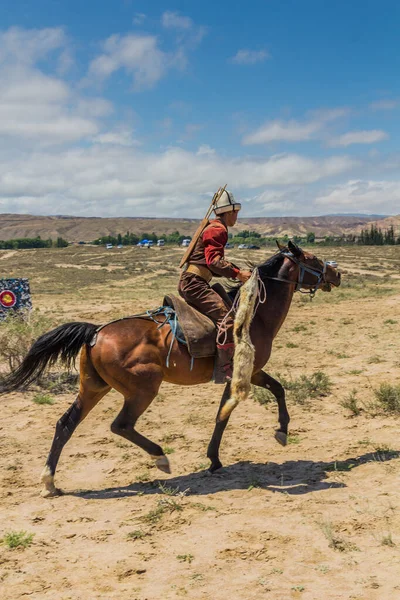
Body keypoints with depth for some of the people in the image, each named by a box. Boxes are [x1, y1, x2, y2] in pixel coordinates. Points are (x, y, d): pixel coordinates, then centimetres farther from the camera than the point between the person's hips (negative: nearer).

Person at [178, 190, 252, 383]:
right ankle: (223, 371, -29)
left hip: (189, 283, 11)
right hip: (194, 283, -11)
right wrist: (237, 273, -22)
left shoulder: (213, 228, 24)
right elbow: (214, 260, -21)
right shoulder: (218, 230, -8)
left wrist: (237, 272, 19)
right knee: (225, 317, -23)